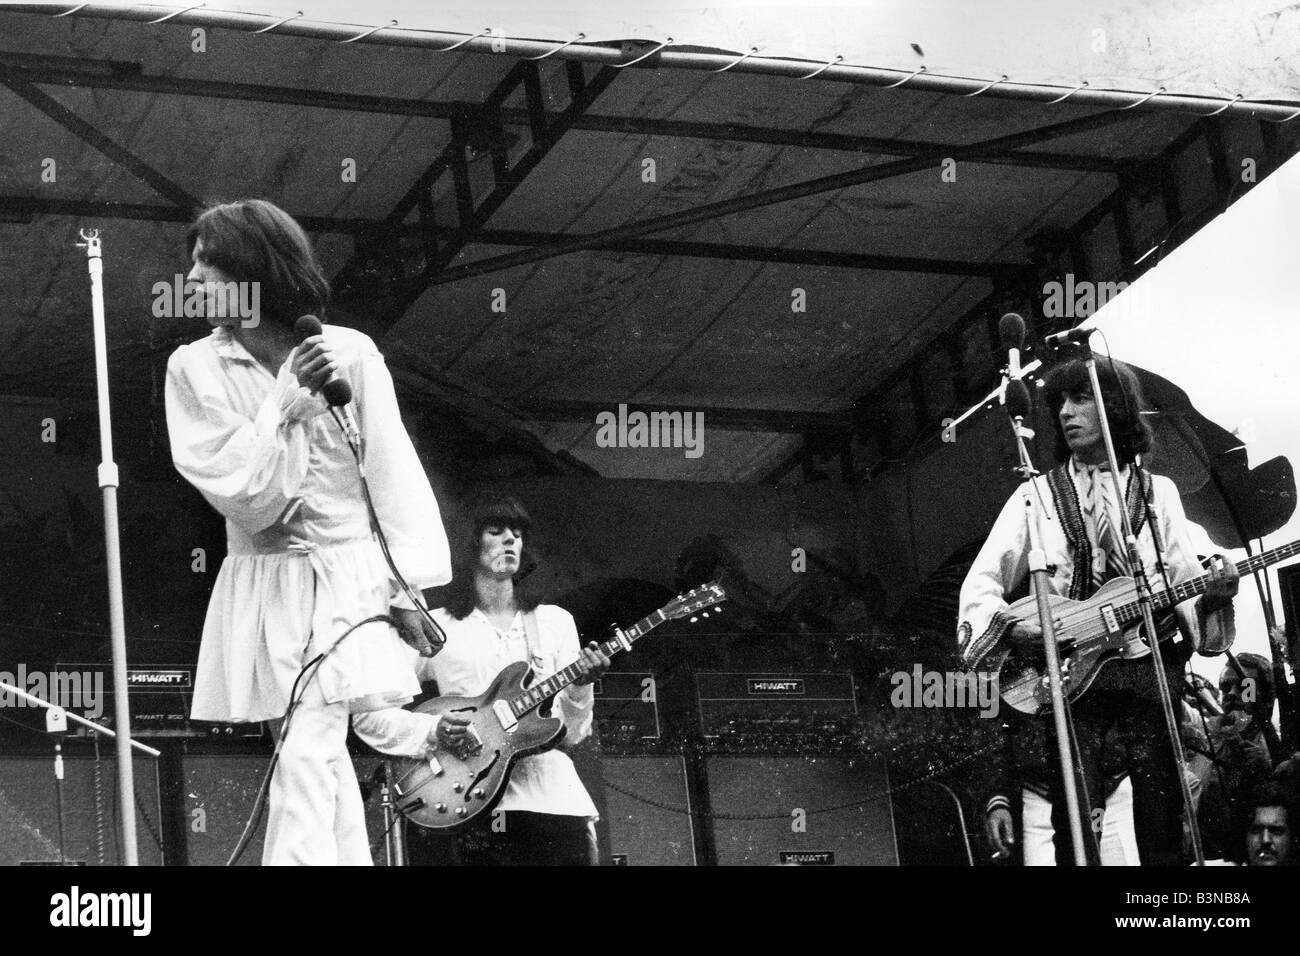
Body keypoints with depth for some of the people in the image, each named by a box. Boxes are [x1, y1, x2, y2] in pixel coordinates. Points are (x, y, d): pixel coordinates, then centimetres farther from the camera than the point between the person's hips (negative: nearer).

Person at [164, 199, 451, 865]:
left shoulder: (350, 354, -4)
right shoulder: (193, 368, -1)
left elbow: (393, 473, -2)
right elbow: (239, 492, -9)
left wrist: (410, 585, -7)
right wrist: (288, 398, -17)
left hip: (346, 581, -3)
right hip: (261, 587, 3)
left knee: (306, 761, -17)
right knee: (325, 762, 10)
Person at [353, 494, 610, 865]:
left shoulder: (554, 622, 15)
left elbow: (572, 733, 10)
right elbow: (367, 714, 4)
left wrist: (578, 687, -9)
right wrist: (432, 731, -11)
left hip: (553, 793, 3)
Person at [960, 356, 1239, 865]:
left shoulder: (1158, 494, 16)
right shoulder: (1038, 494, 12)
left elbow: (1185, 578, 10)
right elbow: (982, 581, 7)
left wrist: (1212, 594, -12)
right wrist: (1011, 626, -13)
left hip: (1150, 670, 1)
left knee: (1163, 832, -3)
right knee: (1075, 828, -9)